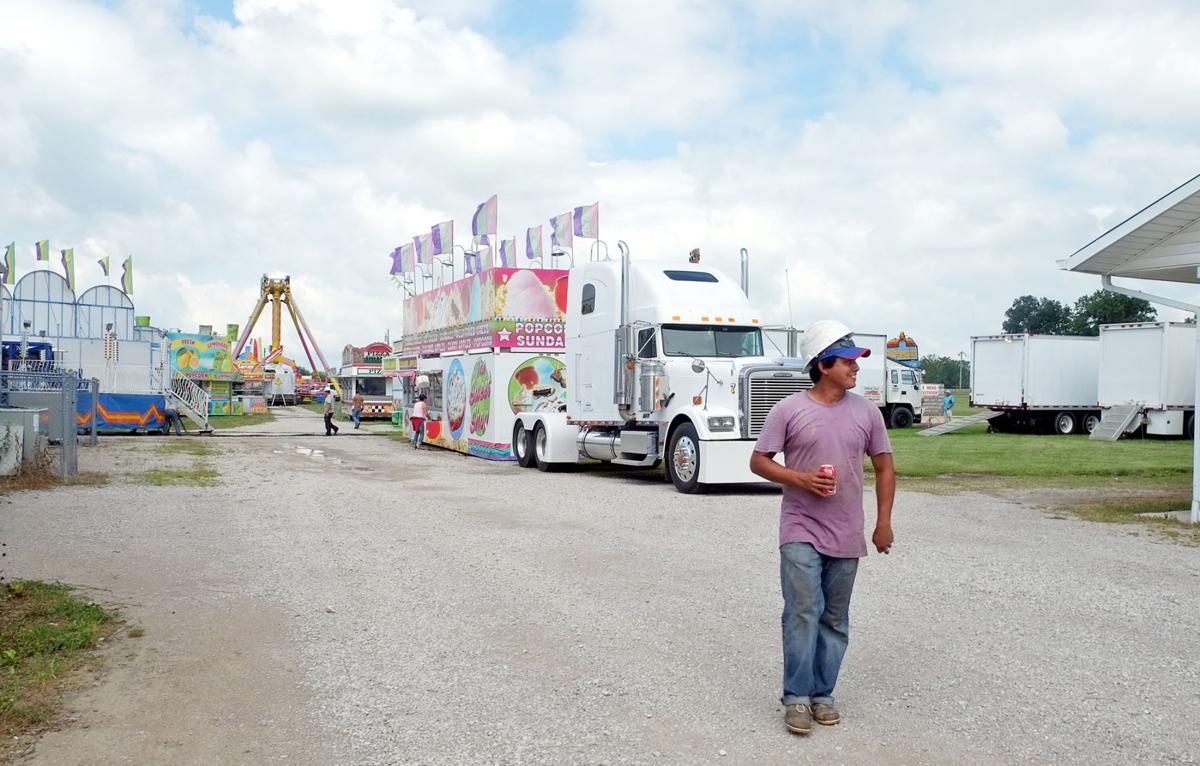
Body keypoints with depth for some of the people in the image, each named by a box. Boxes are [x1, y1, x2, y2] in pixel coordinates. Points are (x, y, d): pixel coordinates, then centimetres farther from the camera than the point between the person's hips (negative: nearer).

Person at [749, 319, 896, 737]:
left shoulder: (866, 411, 4)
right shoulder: (789, 410, -6)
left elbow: (884, 467, 11)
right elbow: (759, 461, -2)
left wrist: (883, 523, 5)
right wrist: (801, 479, -17)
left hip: (846, 536, 4)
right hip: (801, 532, -3)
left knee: (835, 620, 10)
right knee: (802, 613, -8)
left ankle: (822, 694, 22)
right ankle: (797, 696, 4)